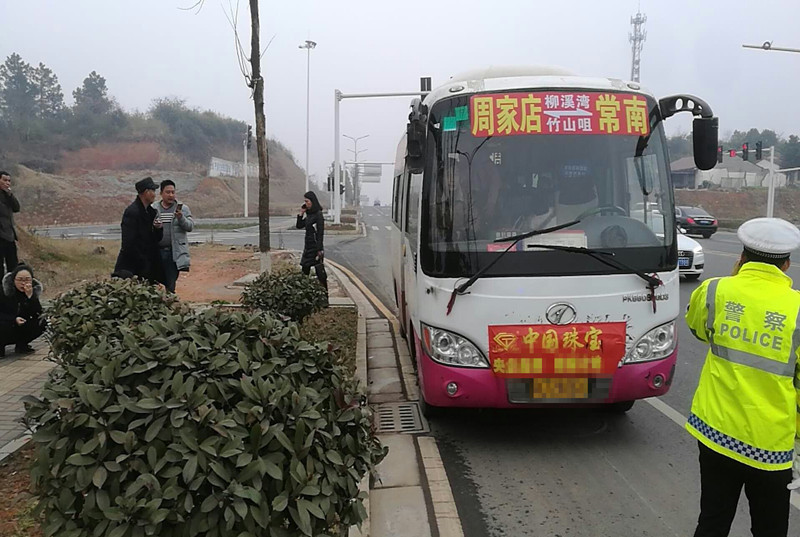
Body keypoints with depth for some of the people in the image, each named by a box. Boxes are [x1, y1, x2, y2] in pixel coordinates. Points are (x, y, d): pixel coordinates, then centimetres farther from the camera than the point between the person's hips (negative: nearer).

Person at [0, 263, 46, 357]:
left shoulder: (34, 289, -7)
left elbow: (38, 314, -18)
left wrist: (30, 295, -29)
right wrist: (14, 319, -30)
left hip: (23, 327, 4)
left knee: (42, 322, -18)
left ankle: (21, 345, 3)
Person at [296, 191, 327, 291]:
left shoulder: (318, 214, -13)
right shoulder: (308, 214, 12)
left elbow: (320, 232, -17)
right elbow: (299, 226, 16)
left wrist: (319, 249, -20)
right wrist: (301, 213, 6)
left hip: (315, 246, -9)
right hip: (308, 246, 9)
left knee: (319, 270, -5)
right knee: (304, 269, 11)